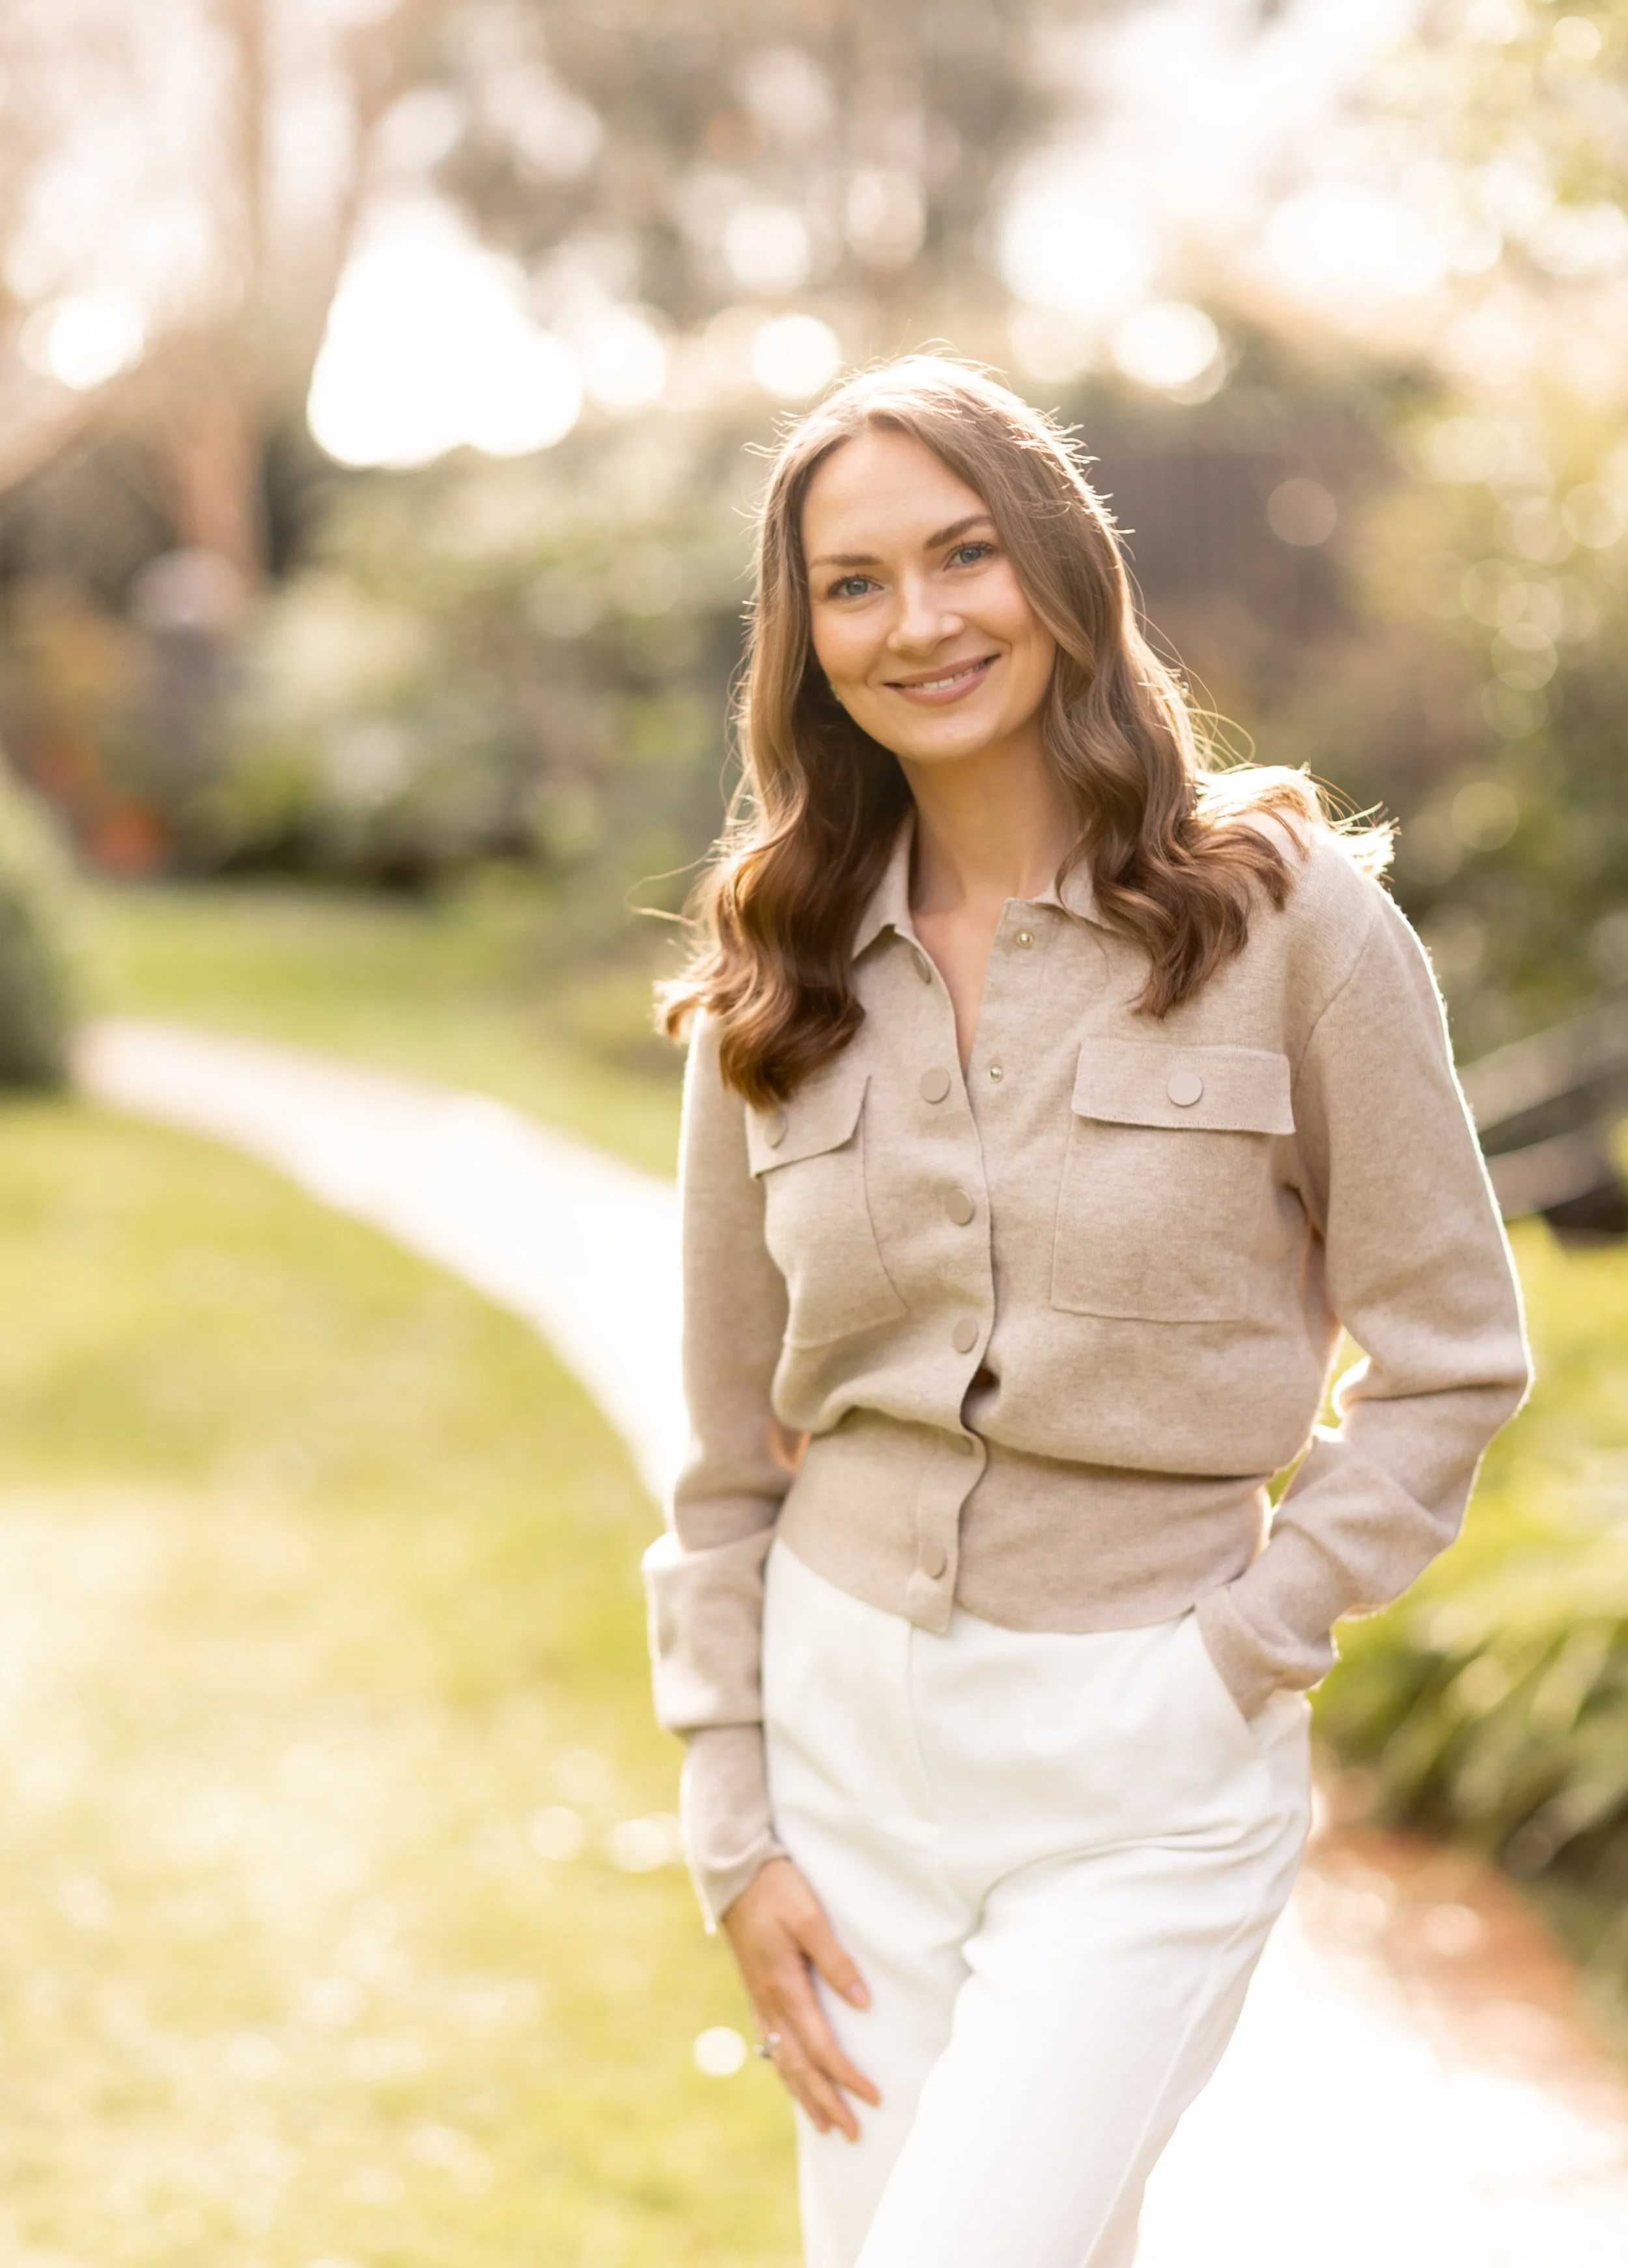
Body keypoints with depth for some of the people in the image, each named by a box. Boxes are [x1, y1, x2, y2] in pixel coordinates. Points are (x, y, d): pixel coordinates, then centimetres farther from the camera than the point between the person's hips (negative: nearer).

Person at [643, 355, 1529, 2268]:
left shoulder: (1287, 917, -8)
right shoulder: (774, 982, 3)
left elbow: (1449, 1362, -3)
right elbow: (731, 1453, 7)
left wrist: (1237, 1659, -10)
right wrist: (734, 1831, 3)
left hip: (1147, 1754, -4)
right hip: (846, 1708, 4)